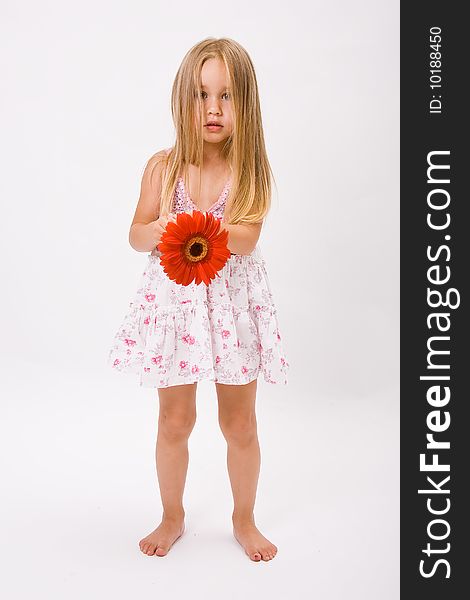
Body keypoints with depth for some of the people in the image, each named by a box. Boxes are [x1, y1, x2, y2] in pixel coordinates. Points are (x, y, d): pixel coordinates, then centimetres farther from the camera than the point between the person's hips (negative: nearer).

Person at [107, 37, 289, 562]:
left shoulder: (250, 168, -5)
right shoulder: (163, 165, -2)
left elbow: (246, 238, -19)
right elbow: (136, 235, -2)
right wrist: (157, 231, -25)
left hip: (233, 300, 0)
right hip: (175, 298, 1)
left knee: (240, 425, 11)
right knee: (174, 421, 13)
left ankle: (244, 520, 36)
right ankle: (172, 518, 37)